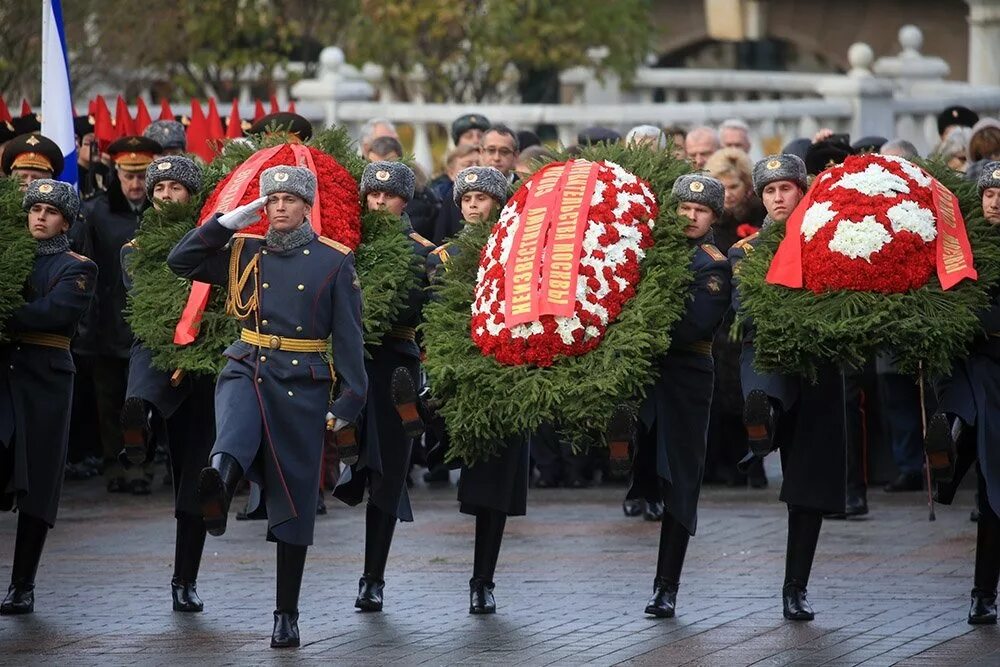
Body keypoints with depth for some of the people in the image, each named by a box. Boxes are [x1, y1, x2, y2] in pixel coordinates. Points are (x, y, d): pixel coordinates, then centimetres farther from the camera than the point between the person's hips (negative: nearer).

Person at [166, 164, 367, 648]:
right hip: (247, 370, 1)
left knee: (294, 501, 1)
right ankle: (219, 484, -71)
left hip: (303, 385, -1)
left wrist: (349, 401, -6)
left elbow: (349, 336, 0)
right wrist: (230, 221, -1)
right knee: (236, 429, -37)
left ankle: (287, 615, 8)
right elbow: (180, 262, 5)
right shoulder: (244, 253, 10)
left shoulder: (334, 262, 3)